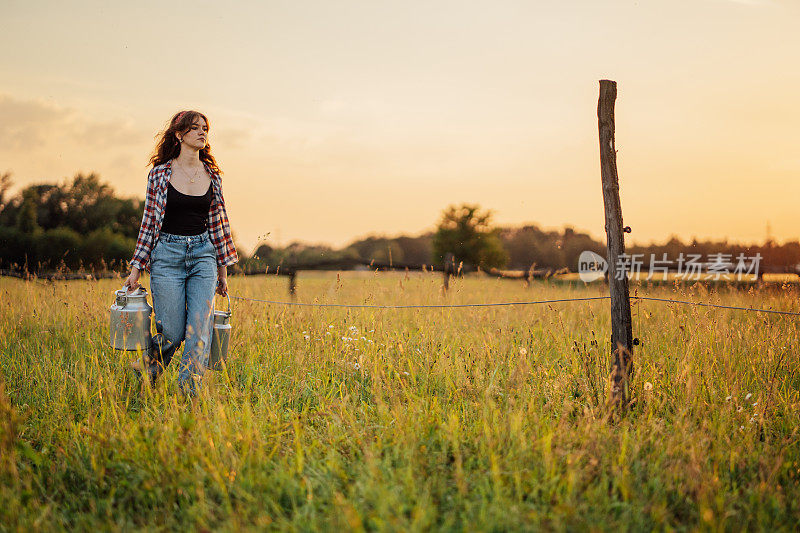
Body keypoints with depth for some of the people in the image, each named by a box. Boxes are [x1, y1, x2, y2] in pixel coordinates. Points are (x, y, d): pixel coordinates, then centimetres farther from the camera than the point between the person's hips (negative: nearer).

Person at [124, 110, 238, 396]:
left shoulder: (212, 176, 7)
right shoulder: (160, 173, 0)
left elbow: (218, 222, 12)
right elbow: (149, 220, 3)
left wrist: (222, 269, 12)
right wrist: (136, 268, 1)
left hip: (203, 254, 3)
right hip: (167, 253, -2)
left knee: (200, 329, -8)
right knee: (172, 333, -3)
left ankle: (188, 396, 0)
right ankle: (146, 366, 29)